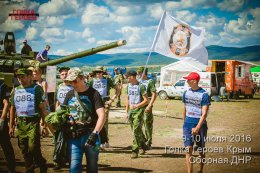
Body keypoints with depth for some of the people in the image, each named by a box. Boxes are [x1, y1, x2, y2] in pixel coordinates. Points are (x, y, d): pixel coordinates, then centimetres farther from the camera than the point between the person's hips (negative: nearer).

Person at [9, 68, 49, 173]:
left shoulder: (36, 89, -4)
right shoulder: (16, 90, 11)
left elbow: (43, 108, -6)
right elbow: (13, 108, 16)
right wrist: (11, 126, 13)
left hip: (33, 122, -5)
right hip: (20, 123, 5)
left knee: (33, 148, -13)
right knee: (24, 150, 8)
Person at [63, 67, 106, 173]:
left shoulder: (93, 94, -5)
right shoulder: (70, 95, 10)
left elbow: (102, 116, -14)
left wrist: (95, 133, -25)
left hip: (89, 136, -3)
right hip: (73, 137, 3)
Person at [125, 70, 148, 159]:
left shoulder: (141, 86, -10)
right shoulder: (129, 86, 11)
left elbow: (146, 100, -11)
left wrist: (136, 106, -18)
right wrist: (126, 111, 14)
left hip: (139, 111, -7)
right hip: (131, 112, 7)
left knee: (136, 131, -11)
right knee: (136, 131, 13)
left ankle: (135, 151, -9)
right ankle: (143, 146, 30)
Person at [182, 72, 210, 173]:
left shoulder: (204, 94, -11)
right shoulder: (186, 93, 5)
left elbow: (204, 114, -16)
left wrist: (197, 127, -25)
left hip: (200, 125, -3)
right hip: (188, 125, 3)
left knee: (201, 150, 11)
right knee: (188, 148, -7)